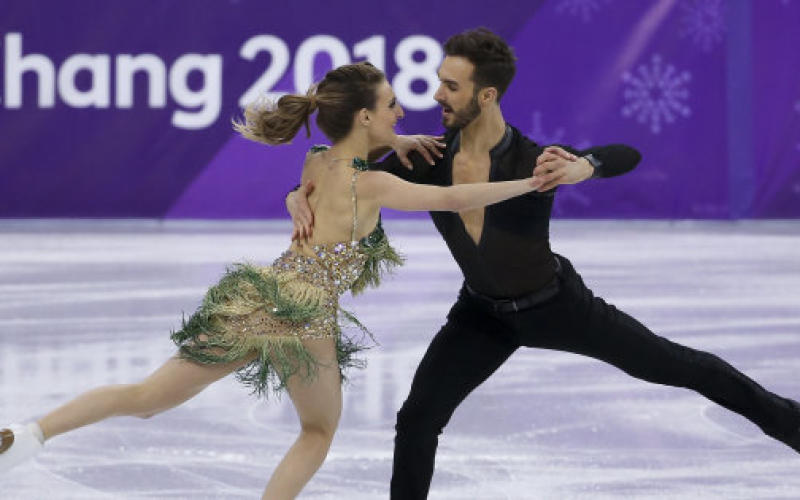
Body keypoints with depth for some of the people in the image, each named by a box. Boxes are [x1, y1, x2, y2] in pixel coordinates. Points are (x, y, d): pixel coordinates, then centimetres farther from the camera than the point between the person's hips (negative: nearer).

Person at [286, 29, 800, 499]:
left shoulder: (534, 163, -35)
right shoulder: (424, 160, -25)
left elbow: (629, 155, -40)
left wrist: (582, 168, -63)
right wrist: (299, 198, -40)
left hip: (556, 304, -3)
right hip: (484, 313, 3)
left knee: (673, 365, 8)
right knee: (417, 420, -9)